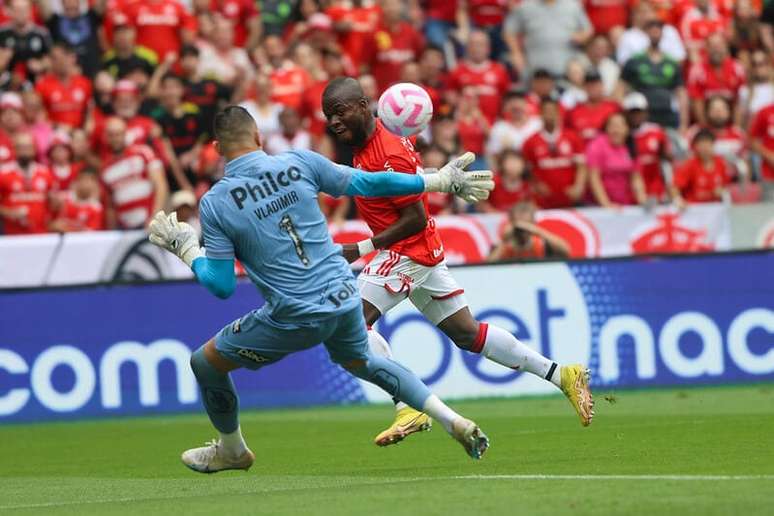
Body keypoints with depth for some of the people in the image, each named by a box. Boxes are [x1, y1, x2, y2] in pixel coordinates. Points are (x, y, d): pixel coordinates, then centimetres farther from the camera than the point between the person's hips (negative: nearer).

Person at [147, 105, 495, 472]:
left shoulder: (213, 203, -9)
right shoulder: (299, 163, -2)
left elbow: (222, 286, -6)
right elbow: (367, 184, 6)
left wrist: (185, 248, 11)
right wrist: (441, 181, 17)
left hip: (294, 317, -4)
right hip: (344, 298, 5)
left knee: (206, 362, 18)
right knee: (361, 362, 34)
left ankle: (232, 452, 38)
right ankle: (455, 423, 26)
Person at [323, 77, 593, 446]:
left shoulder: (389, 156, -23)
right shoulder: (365, 141, 5)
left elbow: (416, 219, -22)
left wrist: (362, 248, -21)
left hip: (408, 252, -10)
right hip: (425, 250, 10)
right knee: (468, 334, 14)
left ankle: (408, 409, -24)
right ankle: (562, 376, 19)